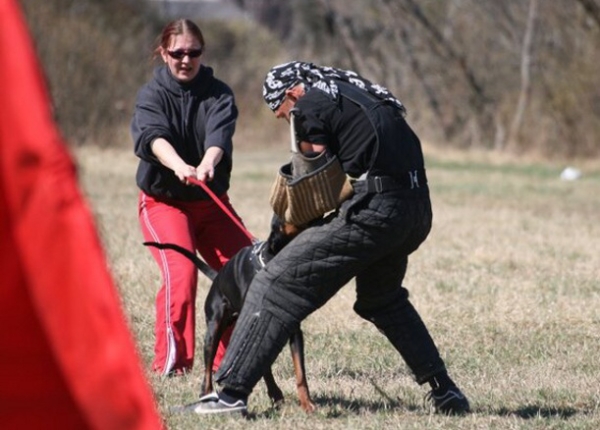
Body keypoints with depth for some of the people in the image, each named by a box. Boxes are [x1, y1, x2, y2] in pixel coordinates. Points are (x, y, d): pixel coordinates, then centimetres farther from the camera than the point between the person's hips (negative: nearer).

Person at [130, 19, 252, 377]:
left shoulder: (218, 93, -3)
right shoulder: (152, 95, -8)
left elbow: (220, 132, -24)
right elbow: (153, 136, -30)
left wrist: (208, 163, -48)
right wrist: (179, 166, -52)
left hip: (211, 202, 3)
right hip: (163, 201, -3)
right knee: (181, 271, -25)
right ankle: (171, 361, -18)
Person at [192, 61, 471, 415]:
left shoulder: (310, 105, 2)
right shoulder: (356, 93, 27)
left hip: (373, 211, -8)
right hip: (418, 211, 9)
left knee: (276, 286, -4)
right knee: (382, 298, 33)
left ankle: (232, 392, -9)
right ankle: (444, 392, 31)